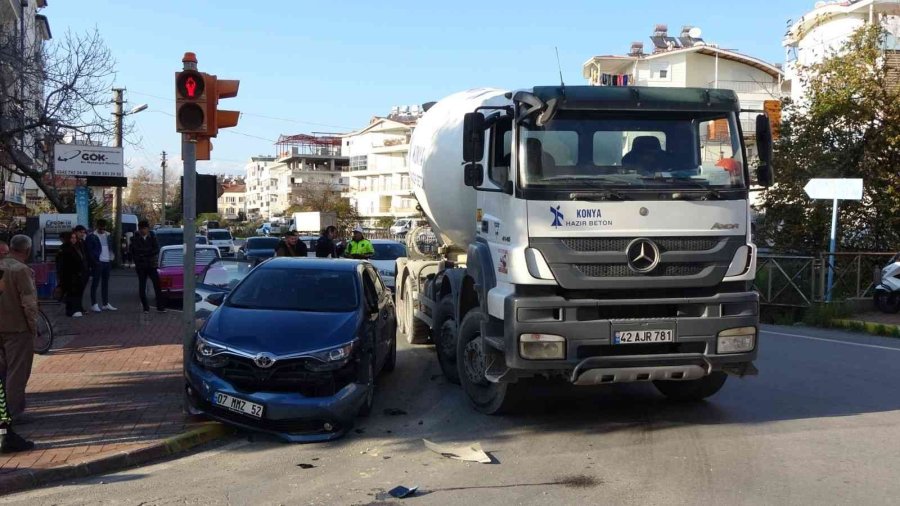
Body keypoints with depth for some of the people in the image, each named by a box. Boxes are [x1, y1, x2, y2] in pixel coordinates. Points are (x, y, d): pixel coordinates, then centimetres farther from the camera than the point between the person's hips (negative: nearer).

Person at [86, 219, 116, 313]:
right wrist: (94, 261, -14)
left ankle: (106, 304, 17)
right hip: (98, 263, -6)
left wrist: (111, 259, 7)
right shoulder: (91, 237, -5)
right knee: (95, 283, -2)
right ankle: (94, 304, 1)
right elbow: (89, 251, -8)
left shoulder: (108, 236, 13)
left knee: (105, 284, 11)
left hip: (107, 262, 6)